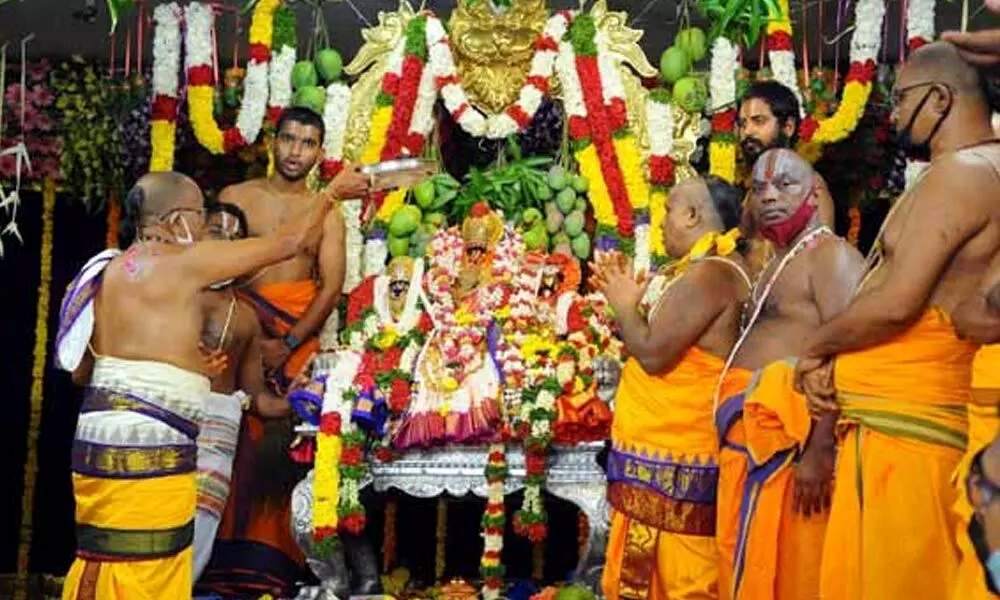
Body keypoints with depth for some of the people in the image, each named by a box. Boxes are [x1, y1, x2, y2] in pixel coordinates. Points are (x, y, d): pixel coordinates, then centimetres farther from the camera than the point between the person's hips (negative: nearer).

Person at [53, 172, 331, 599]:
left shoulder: (113, 268, 14)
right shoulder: (185, 261, -7)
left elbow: (81, 368, 18)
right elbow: (288, 243, -1)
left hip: (105, 433, 9)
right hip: (147, 444, -8)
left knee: (104, 562, 13)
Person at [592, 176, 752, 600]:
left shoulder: (708, 274, -19)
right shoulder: (714, 270, 16)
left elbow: (654, 353, -22)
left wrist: (623, 306, -6)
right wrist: (633, 298, 14)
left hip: (671, 455, -10)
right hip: (674, 449, 10)